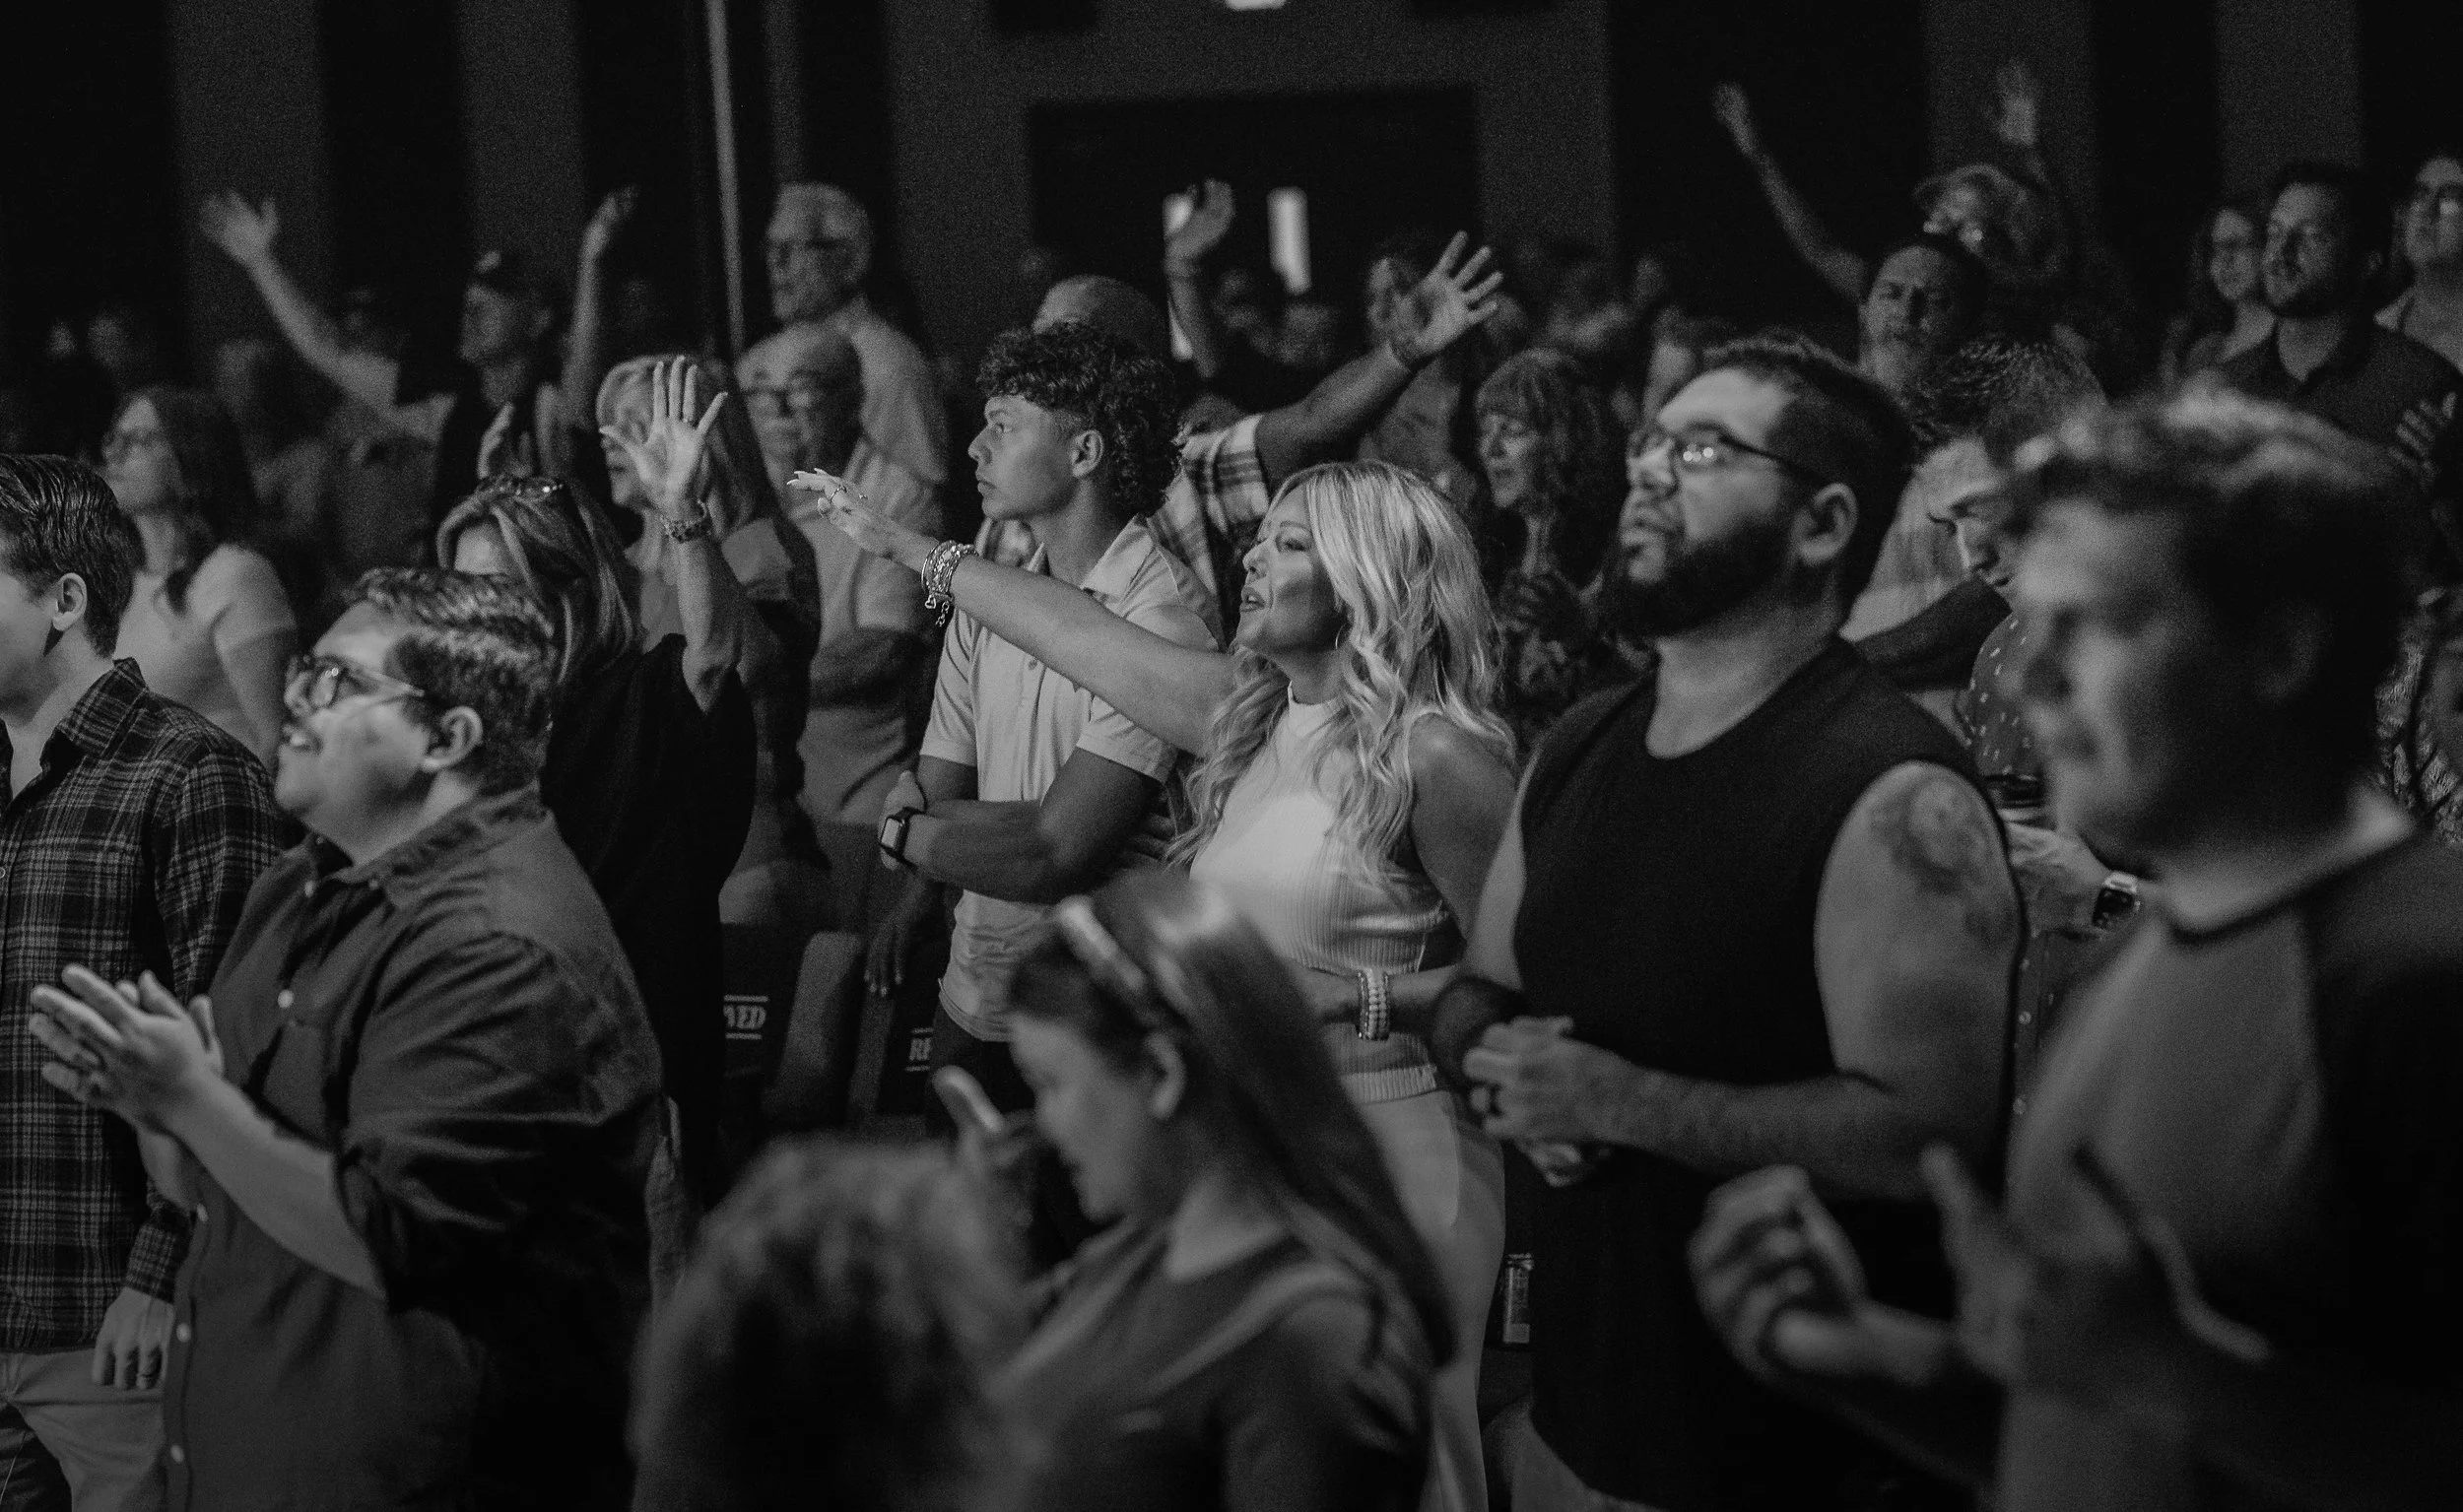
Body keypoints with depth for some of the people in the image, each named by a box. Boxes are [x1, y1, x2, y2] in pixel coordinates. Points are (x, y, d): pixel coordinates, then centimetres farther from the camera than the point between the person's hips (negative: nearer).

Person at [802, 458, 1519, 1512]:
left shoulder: (1434, 754, -14)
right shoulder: (1247, 714, 8)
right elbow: (1081, 635, 16)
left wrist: (1356, 998, -19)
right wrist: (899, 543, 21)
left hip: (1384, 1130, -7)